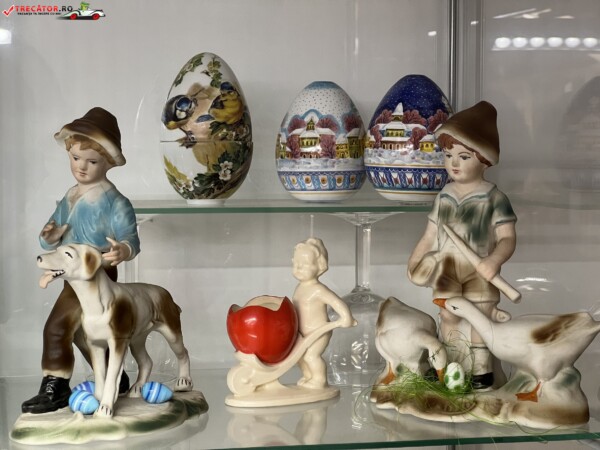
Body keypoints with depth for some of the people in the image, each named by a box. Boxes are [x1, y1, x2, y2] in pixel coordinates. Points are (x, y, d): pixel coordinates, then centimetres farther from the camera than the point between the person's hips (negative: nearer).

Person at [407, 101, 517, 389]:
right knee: (449, 324, 12)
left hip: (478, 279, -4)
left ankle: (482, 374, 18)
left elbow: (507, 238, -17)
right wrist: (414, 261, 4)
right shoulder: (444, 196, 3)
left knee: (478, 330, 6)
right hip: (445, 278, 4)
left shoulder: (494, 198, -12)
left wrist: (494, 261, -33)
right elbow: (430, 236, 10)